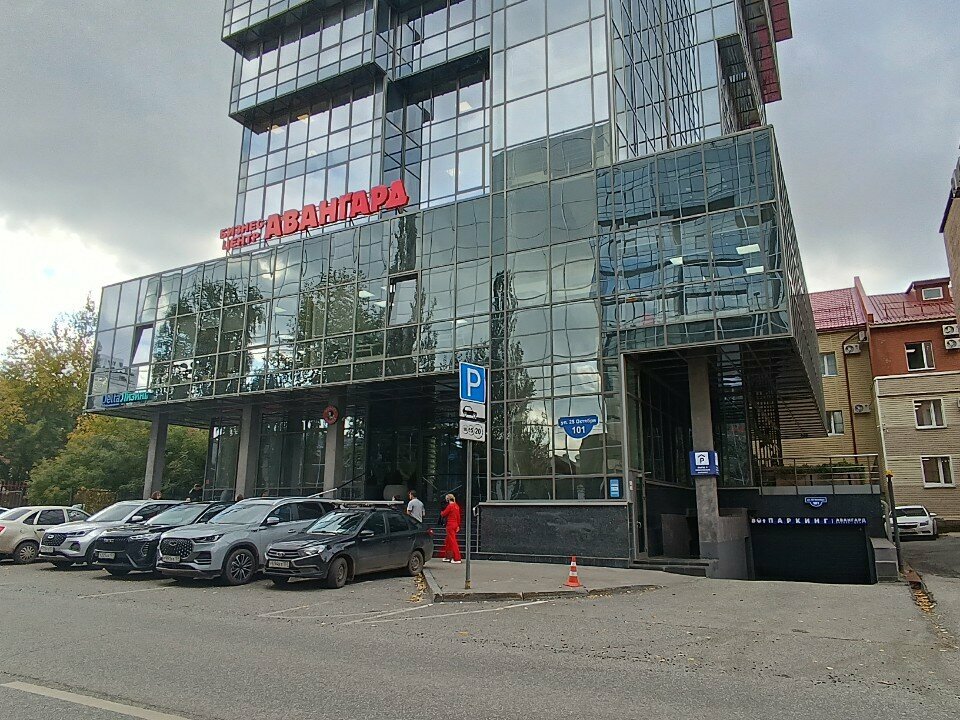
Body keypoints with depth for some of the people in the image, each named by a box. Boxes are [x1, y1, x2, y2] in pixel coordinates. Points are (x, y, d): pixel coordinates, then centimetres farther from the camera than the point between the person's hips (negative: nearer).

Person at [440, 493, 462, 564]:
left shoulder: (450, 506, -15)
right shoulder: (456, 506, 9)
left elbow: (443, 514, -7)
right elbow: (458, 516, 13)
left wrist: (441, 513, 15)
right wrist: (458, 526, 19)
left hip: (450, 525, -9)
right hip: (455, 524, 9)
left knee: (453, 541, -6)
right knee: (447, 541, 19)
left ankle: (457, 559, -8)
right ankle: (447, 557, 26)